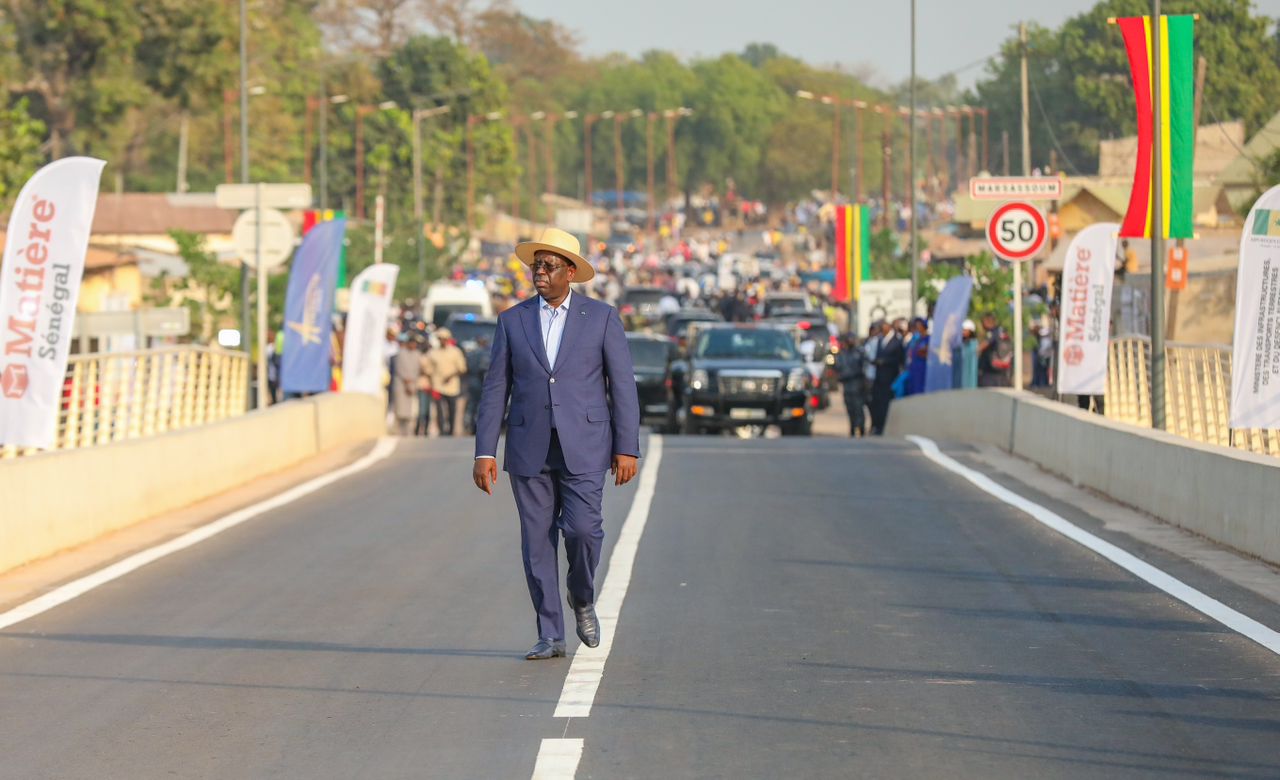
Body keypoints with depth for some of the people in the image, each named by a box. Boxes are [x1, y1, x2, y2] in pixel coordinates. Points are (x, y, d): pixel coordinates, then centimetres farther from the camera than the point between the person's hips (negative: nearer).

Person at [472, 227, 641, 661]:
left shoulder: (602, 318, 2)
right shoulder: (512, 321, 7)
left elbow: (623, 385, 1)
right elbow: (495, 390, 6)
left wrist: (627, 449, -5)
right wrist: (484, 452, -1)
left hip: (584, 447, -2)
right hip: (530, 450, 2)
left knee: (582, 528, -16)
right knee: (537, 541, 1)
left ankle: (582, 599, 14)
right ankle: (550, 637, 9)